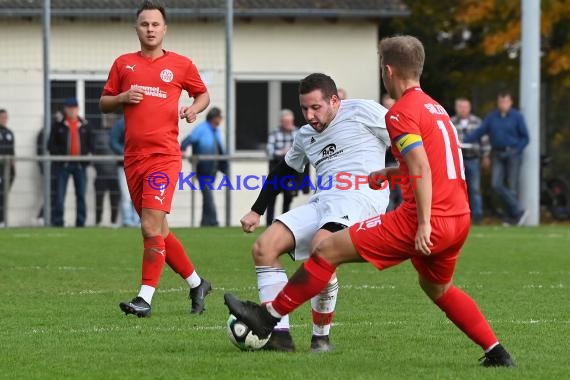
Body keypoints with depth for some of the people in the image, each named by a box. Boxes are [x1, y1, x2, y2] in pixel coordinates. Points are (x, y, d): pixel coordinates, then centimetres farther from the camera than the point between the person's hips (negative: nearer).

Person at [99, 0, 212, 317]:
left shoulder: (181, 65, 5)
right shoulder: (124, 64, 12)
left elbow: (203, 94, 19)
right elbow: (104, 103, 18)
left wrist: (194, 109, -2)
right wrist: (123, 97, -2)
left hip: (164, 156, -4)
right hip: (133, 157, 4)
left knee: (152, 226, -17)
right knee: (158, 231, 9)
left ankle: (146, 298, -18)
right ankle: (197, 284, 26)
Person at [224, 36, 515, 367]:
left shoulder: (402, 112, -9)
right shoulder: (435, 108, 19)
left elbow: (422, 169, -19)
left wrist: (424, 223, -22)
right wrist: (390, 172, 40)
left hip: (429, 220, -9)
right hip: (460, 218, 9)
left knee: (328, 250, -2)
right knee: (438, 289, 33)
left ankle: (268, 317, 3)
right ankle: (497, 352, 25)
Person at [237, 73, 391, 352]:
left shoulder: (363, 112, 0)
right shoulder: (305, 136, 22)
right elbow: (283, 172, 34)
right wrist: (256, 212, 33)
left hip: (360, 200, -8)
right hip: (321, 203, 8)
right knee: (263, 248, -7)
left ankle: (321, 337, -20)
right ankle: (279, 334, -12)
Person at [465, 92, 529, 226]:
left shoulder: (517, 117, 1)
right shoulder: (492, 117, 10)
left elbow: (525, 137, 2)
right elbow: (480, 132, 5)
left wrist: (516, 151, -10)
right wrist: (463, 142, -6)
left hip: (512, 154, -3)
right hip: (497, 154, 3)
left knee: (511, 186, -5)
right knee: (496, 184, -10)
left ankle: (511, 217, 5)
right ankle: (519, 210, -4)